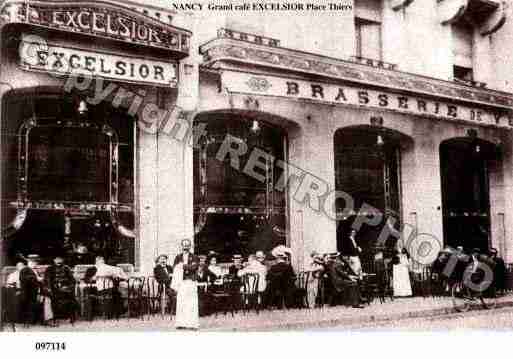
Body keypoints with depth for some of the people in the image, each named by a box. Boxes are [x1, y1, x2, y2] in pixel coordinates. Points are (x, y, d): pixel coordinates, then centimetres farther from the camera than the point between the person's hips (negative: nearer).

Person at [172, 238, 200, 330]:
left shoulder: (194, 257, 9)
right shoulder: (178, 257, 16)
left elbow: (193, 267, -9)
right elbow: (174, 268, 4)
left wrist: (183, 266, -13)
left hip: (191, 282, -2)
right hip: (181, 283, 2)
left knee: (192, 303, -6)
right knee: (180, 303, -4)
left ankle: (192, 324, -4)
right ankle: (181, 323, -1)